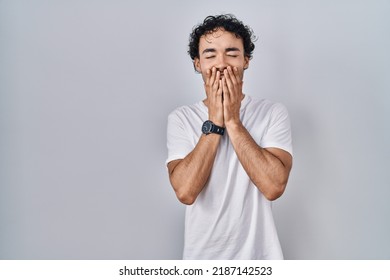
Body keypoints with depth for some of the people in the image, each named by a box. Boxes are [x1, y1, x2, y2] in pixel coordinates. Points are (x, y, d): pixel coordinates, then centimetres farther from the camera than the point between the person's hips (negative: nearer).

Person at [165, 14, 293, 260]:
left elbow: (274, 187, -22)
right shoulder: (181, 118, -6)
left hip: (258, 254, 0)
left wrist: (232, 121, -20)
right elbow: (185, 192, -19)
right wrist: (214, 123, -20)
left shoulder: (274, 113, -8)